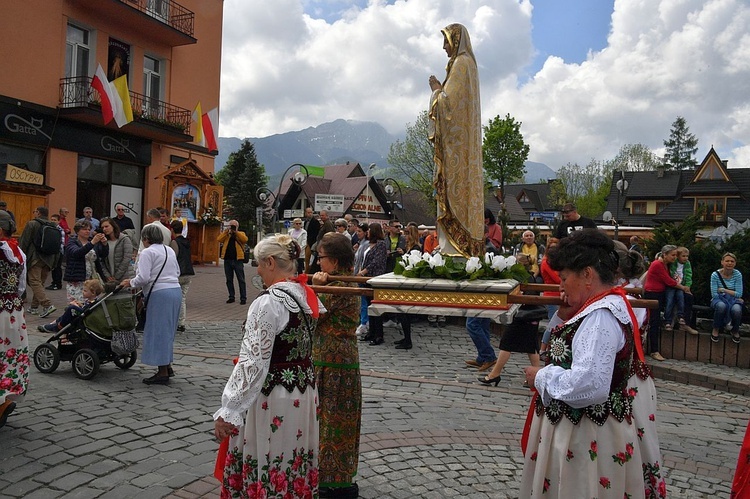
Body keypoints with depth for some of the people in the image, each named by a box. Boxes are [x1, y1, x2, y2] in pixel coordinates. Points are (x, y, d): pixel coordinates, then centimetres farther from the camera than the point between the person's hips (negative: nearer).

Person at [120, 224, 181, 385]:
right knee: (167, 331, 17)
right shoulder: (170, 250, 17)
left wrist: (130, 282, 2)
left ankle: (163, 372, 2)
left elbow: (143, 278, -14)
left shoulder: (147, 252, -7)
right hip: (175, 290, 8)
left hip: (160, 293, -8)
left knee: (158, 331, -1)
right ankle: (168, 367, 21)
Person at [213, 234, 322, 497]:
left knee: (262, 469, 8)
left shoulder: (268, 302, -20)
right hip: (305, 393, 8)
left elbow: (253, 363, -21)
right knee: (294, 464, 19)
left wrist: (228, 411, -17)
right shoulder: (309, 297, 3)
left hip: (271, 397, -8)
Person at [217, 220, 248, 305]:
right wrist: (226, 231, -10)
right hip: (227, 260, 3)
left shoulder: (241, 234, 8)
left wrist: (236, 232, -15)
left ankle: (243, 298, 1)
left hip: (237, 260, -3)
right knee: (229, 280, 8)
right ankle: (231, 297, 17)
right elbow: (219, 239, -5)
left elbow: (245, 239, -13)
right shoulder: (225, 234, 13)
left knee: (241, 280, -2)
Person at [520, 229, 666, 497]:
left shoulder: (601, 316, -25)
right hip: (582, 429, 10)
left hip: (587, 438, -10)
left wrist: (541, 377, -19)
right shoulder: (610, 305, 7)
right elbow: (573, 353, 16)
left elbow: (588, 386, -34)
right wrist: (565, 318, 3)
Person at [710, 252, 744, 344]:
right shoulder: (715, 275, -11)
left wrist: (723, 290, -15)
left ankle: (735, 331, -2)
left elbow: (739, 294, -8)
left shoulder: (737, 274, -6)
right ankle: (716, 329, -12)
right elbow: (714, 294, -11)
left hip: (733, 299, 1)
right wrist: (732, 293, -11)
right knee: (721, 306, -40)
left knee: (736, 309, -36)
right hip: (719, 299, -1)